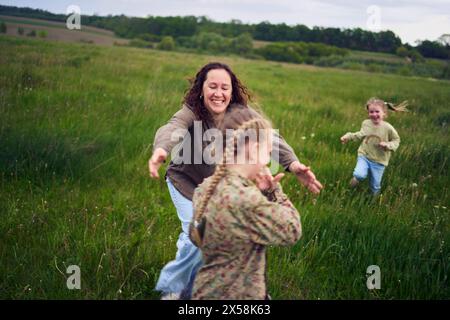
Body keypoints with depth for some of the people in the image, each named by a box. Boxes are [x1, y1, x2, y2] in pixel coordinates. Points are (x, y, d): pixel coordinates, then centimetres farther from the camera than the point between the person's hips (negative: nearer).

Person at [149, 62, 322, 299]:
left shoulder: (241, 111, -22)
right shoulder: (191, 113, -29)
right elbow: (171, 129, -49)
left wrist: (293, 164, -54)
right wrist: (161, 150, -74)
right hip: (187, 182, -4)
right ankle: (172, 289, 11)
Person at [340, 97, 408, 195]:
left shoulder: (388, 128, -17)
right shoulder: (365, 123, -7)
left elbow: (396, 140, -3)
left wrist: (388, 145, -23)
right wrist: (348, 136, 7)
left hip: (379, 161, -1)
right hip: (364, 156, 1)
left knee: (375, 186, 8)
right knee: (360, 175, -24)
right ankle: (356, 178, 13)